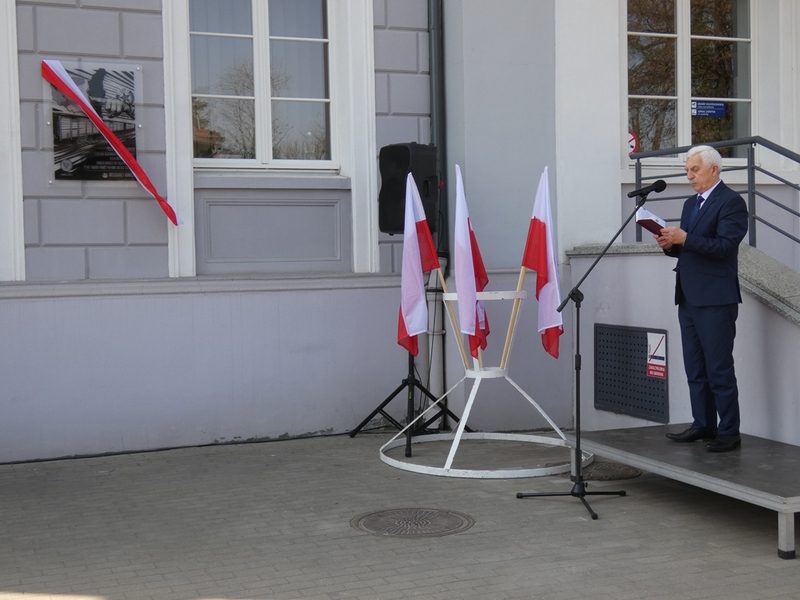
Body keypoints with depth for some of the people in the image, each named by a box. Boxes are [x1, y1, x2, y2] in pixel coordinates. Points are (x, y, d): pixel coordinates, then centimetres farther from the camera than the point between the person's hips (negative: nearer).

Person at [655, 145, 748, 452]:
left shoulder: (731, 202, -8)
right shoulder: (690, 203, 19)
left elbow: (724, 246, -19)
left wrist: (684, 238, -23)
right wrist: (670, 244, 1)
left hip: (715, 300, -9)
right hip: (688, 298, 9)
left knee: (719, 369, -5)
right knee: (695, 368, 13)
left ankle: (729, 432, 2)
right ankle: (703, 424, 21)